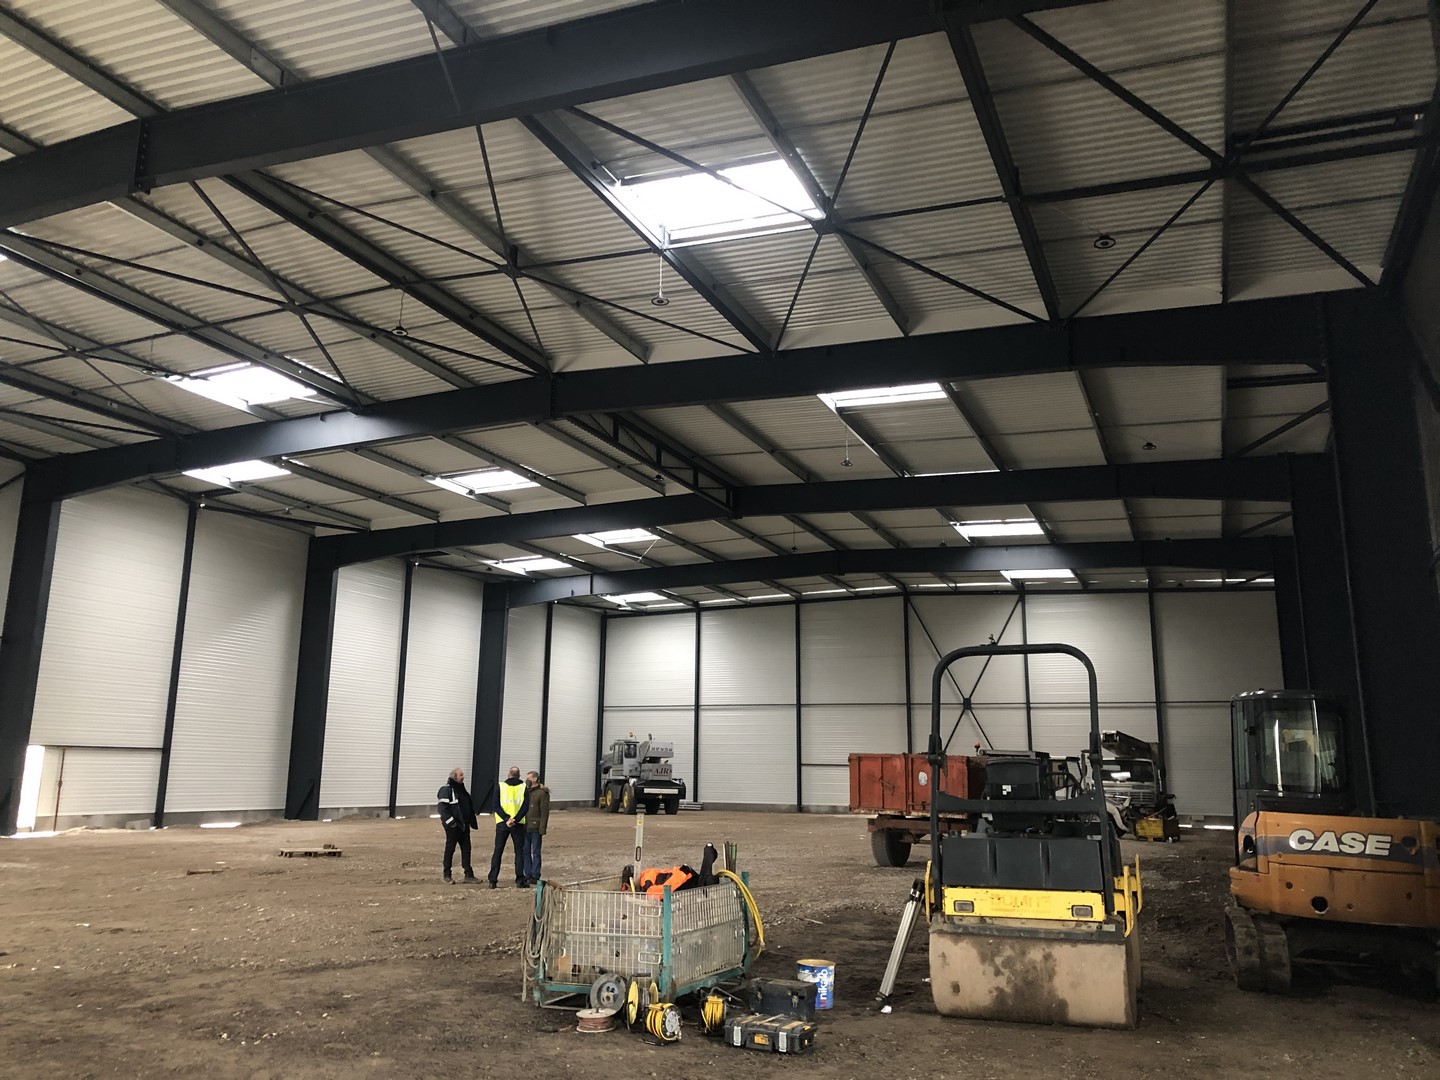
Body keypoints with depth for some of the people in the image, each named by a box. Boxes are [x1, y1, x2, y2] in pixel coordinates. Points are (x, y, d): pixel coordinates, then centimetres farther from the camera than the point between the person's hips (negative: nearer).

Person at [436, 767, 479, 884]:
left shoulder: (461, 789, 16)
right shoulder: (446, 790, -11)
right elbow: (443, 808, -18)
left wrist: (472, 821, 17)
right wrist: (450, 821, -22)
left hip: (464, 825, 8)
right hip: (453, 826, -8)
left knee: (466, 849, 7)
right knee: (450, 849, 1)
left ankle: (469, 875, 11)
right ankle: (447, 875, 10)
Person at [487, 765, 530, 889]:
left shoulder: (500, 786, 3)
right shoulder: (524, 787, 2)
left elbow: (495, 805, -6)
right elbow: (525, 807, -8)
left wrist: (507, 818, -12)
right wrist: (515, 819, -13)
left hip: (502, 823, 1)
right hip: (518, 824, -1)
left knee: (498, 852, 9)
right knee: (519, 852, 7)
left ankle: (493, 880, 7)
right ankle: (520, 881, 2)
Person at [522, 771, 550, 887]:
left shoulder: (542, 793, -7)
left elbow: (545, 813, -11)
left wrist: (542, 830, -15)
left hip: (535, 829, -6)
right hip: (525, 828, 7)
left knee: (535, 852, 0)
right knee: (525, 851, 8)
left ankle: (535, 876, 6)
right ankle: (527, 875, 16)